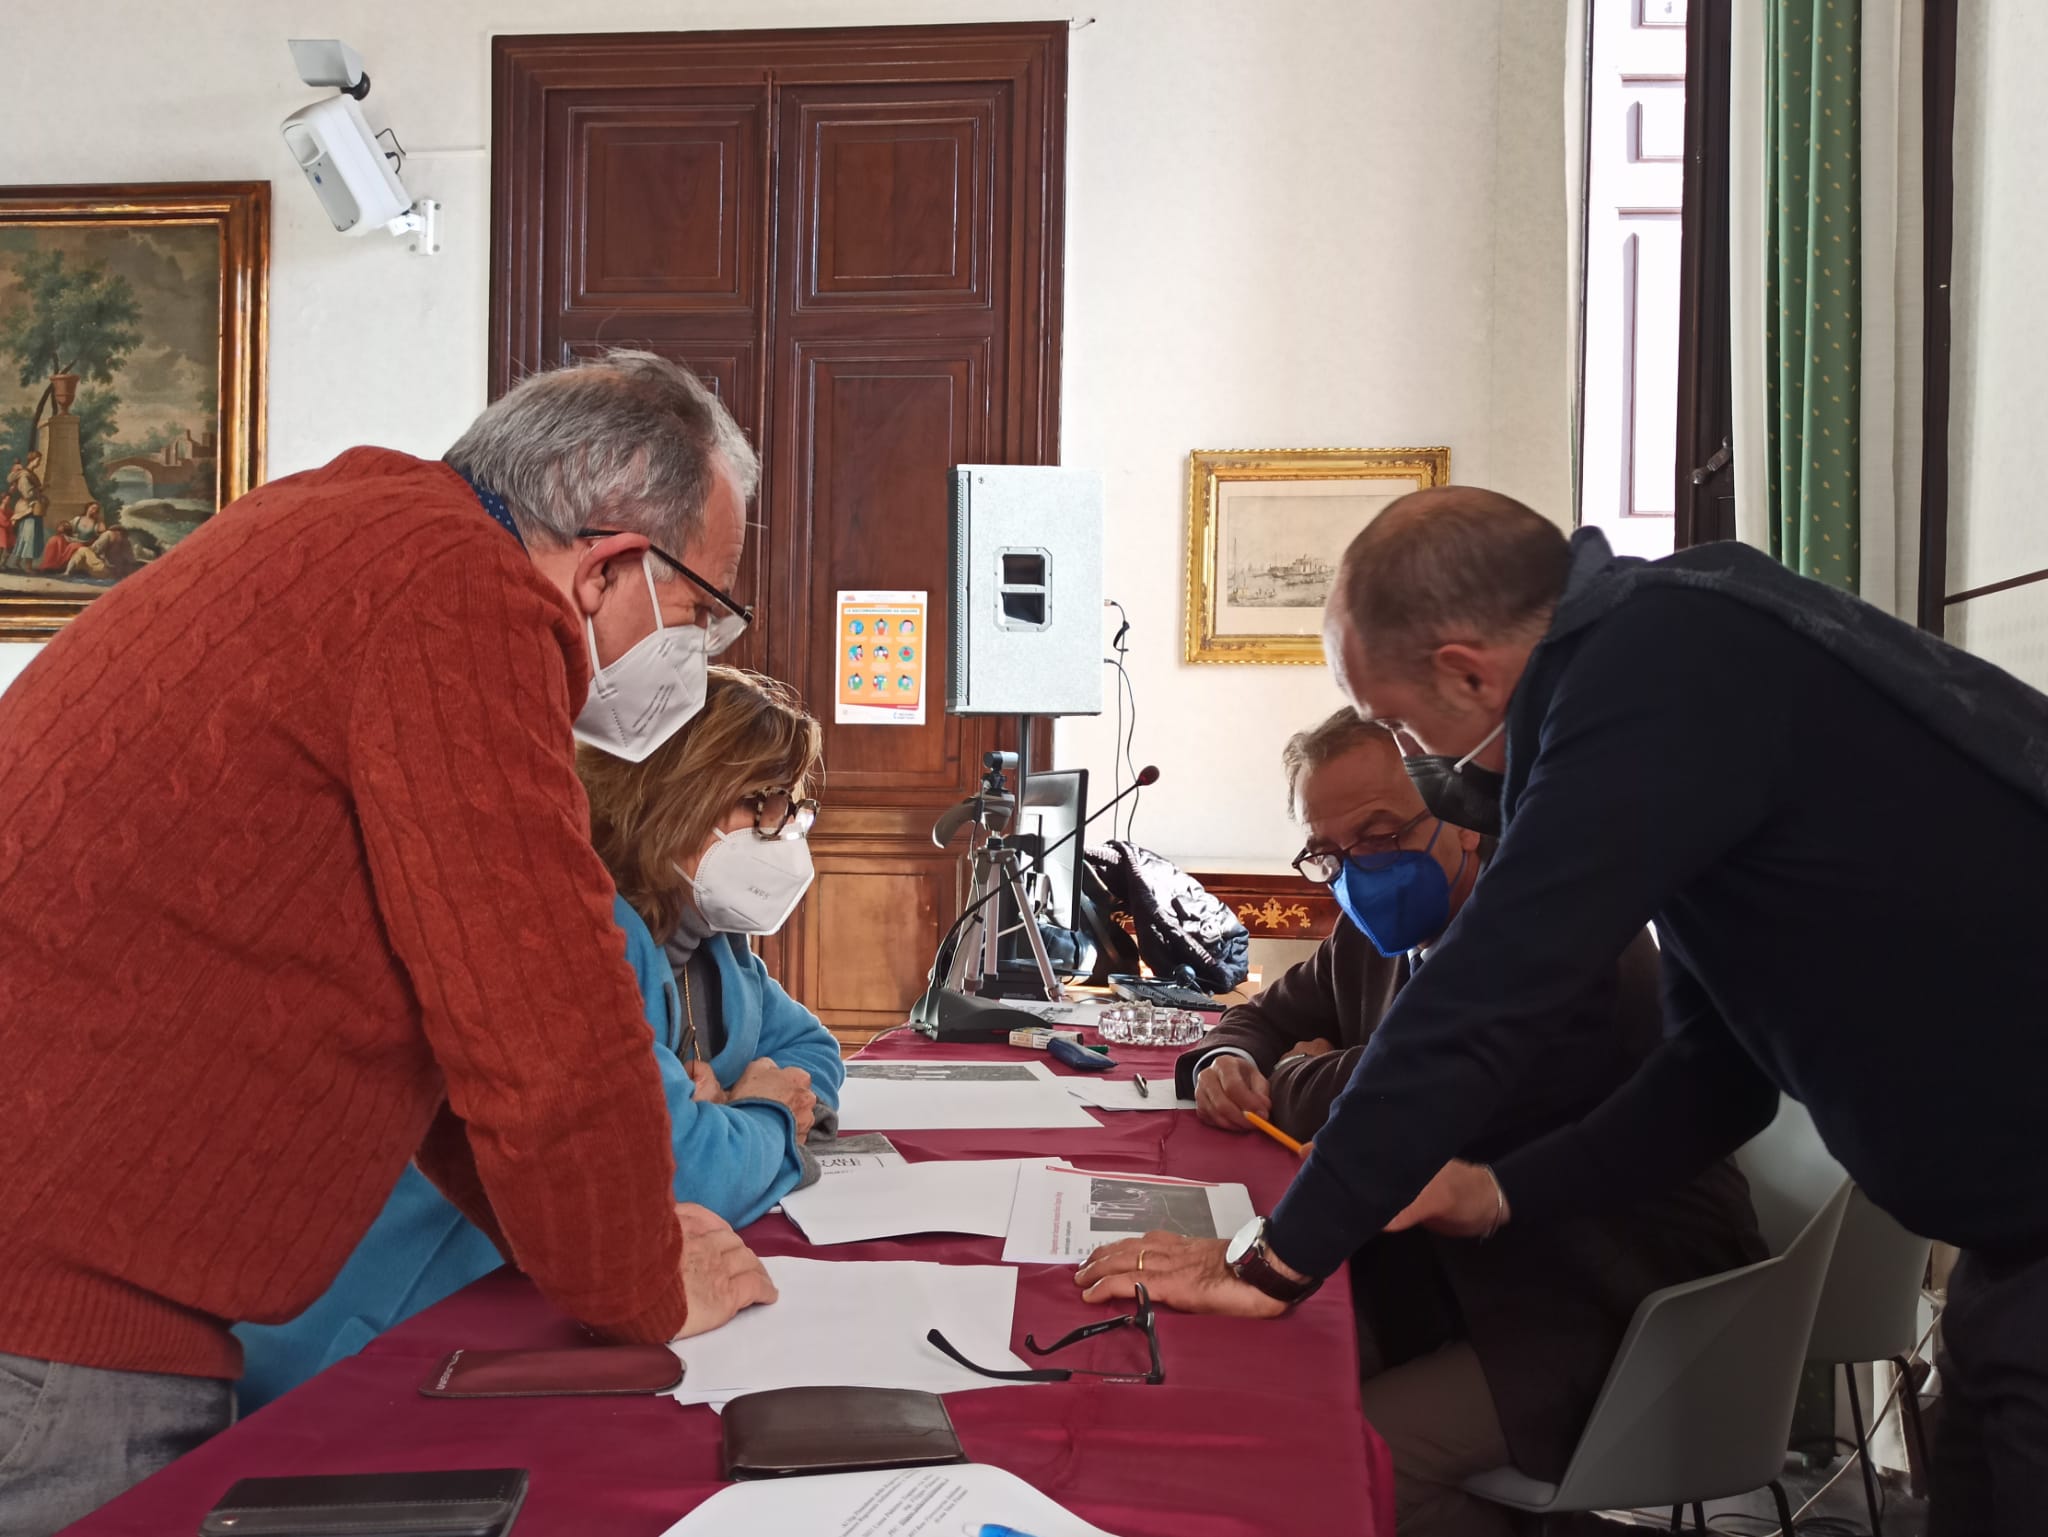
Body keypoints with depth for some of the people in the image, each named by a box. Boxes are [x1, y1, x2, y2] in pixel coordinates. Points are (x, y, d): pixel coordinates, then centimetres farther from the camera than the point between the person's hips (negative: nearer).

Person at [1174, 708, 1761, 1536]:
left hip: (1612, 1315, -9)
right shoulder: (1378, 934, 6)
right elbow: (1268, 1016, 21)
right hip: (1463, 1275, 9)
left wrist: (1302, 1078, -6)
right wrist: (1227, 1061, -4)